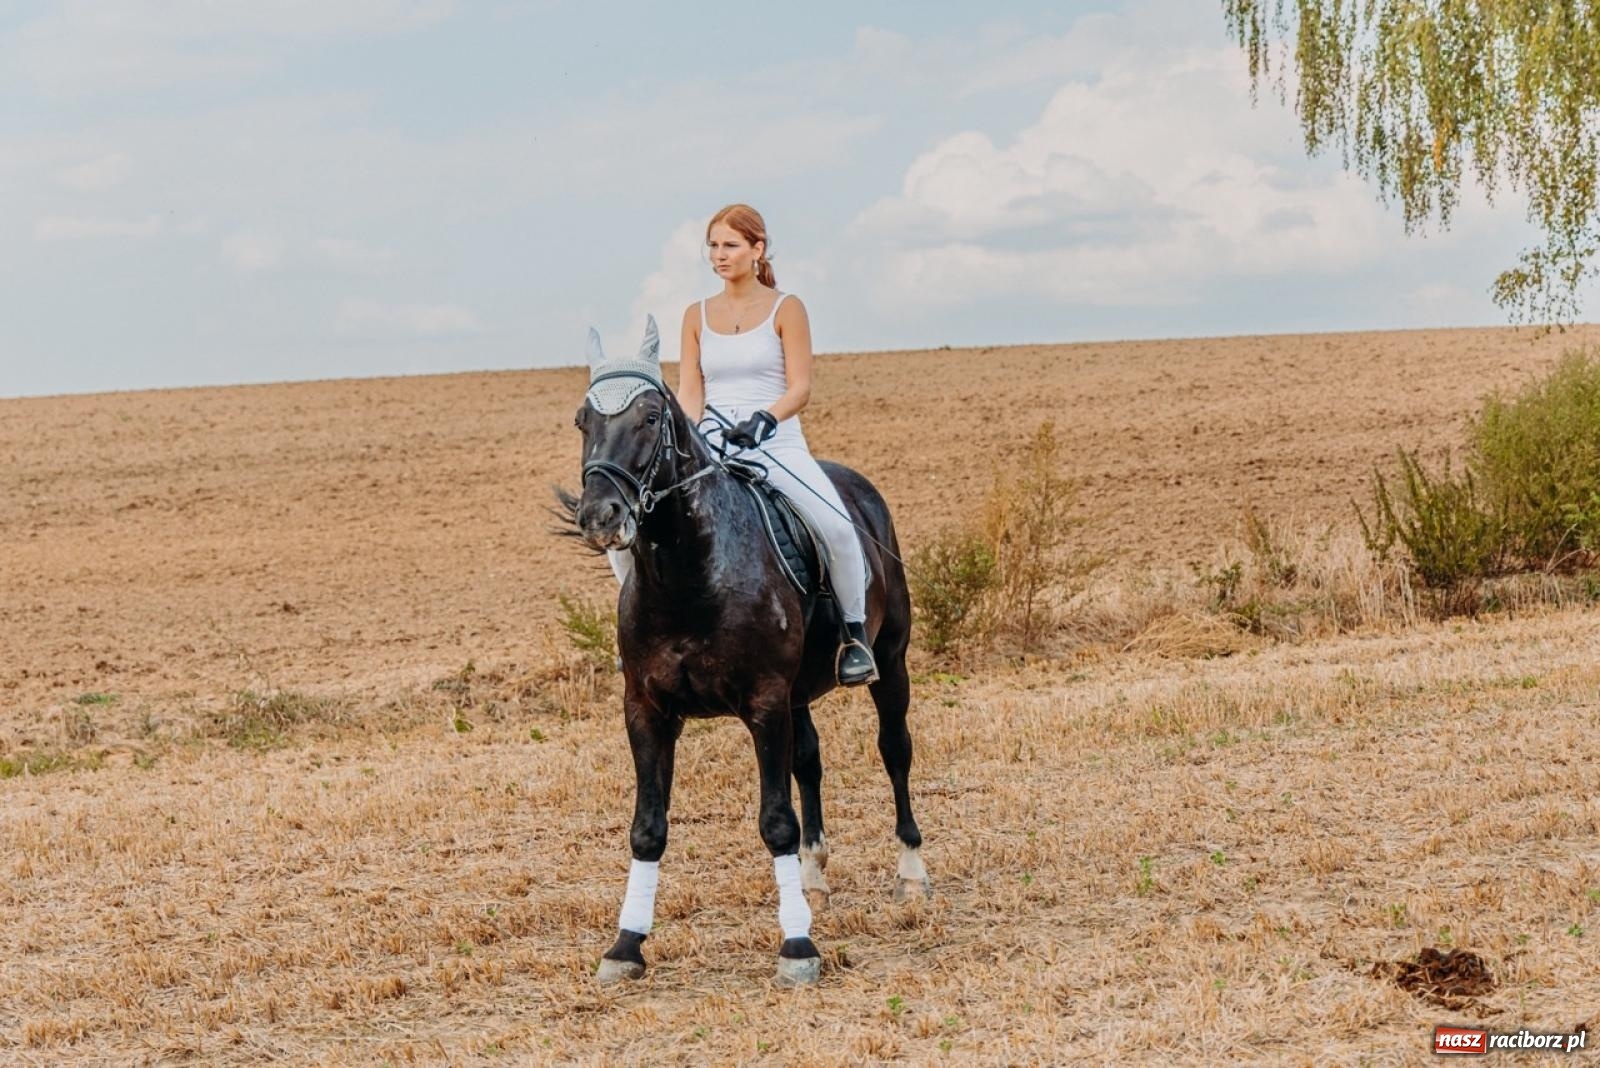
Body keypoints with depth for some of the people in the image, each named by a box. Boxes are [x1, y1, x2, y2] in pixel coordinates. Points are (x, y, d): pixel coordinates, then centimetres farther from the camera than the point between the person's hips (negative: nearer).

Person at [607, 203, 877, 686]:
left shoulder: (785, 309, 2)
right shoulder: (697, 315, 12)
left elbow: (800, 388, -5)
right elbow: (690, 392, 7)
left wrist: (763, 419, -24)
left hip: (776, 444, -4)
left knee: (836, 526, -30)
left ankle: (855, 633, -10)